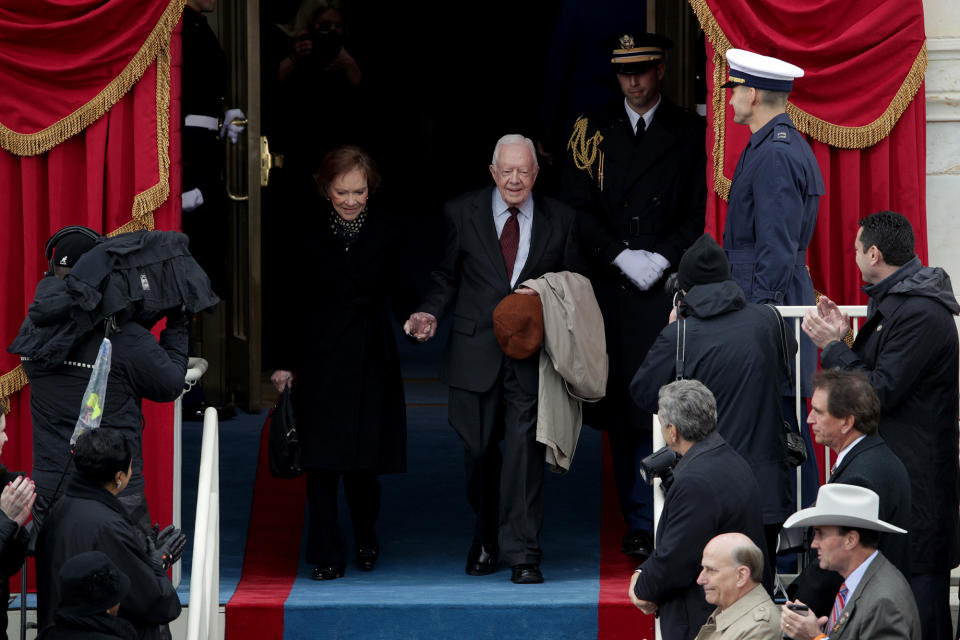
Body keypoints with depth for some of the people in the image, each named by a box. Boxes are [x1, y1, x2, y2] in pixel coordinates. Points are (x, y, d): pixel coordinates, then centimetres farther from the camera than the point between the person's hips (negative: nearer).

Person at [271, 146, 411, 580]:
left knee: (363, 456, 5)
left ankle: (366, 537, 30)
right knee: (322, 456, -5)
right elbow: (291, 300, 1)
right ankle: (326, 553, 2)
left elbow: (396, 296, 6)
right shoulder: (308, 231, -1)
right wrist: (286, 361, -1)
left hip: (371, 356, 1)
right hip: (321, 356, -1)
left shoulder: (386, 233, 2)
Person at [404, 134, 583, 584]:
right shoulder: (462, 214, 4)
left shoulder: (559, 219, 6)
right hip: (476, 350, 1)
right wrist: (430, 312, -7)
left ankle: (523, 554, -8)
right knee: (479, 448, 8)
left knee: (524, 444, -10)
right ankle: (486, 538, 31)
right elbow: (446, 277, 11)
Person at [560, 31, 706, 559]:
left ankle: (644, 525, -8)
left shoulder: (690, 132, 5)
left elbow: (700, 211, 2)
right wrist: (623, 257, -7)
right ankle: (638, 522, 12)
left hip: (668, 289, -2)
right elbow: (577, 209, 4)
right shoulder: (592, 133, 10)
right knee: (619, 407, 5)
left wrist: (659, 258, -10)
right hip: (611, 290, 2)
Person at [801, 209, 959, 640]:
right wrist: (843, 339, 7)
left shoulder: (920, 314, -20)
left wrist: (833, 346, -13)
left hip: (917, 472, -11)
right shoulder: (894, 301, 14)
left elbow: (881, 391, -22)